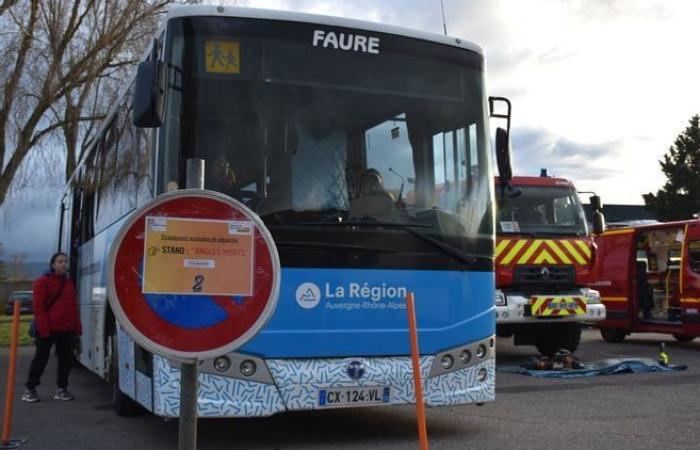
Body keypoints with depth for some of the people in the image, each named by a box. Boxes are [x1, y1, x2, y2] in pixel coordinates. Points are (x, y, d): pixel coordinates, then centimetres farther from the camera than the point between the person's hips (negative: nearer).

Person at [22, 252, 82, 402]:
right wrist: (43, 328, -16)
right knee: (41, 359, 0)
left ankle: (62, 389, 18)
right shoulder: (43, 282, -4)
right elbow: (38, 306, -10)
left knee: (66, 359, 8)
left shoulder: (69, 283, 15)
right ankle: (30, 389, 9)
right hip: (47, 329, -6)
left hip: (66, 329, 6)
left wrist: (77, 327, 8)